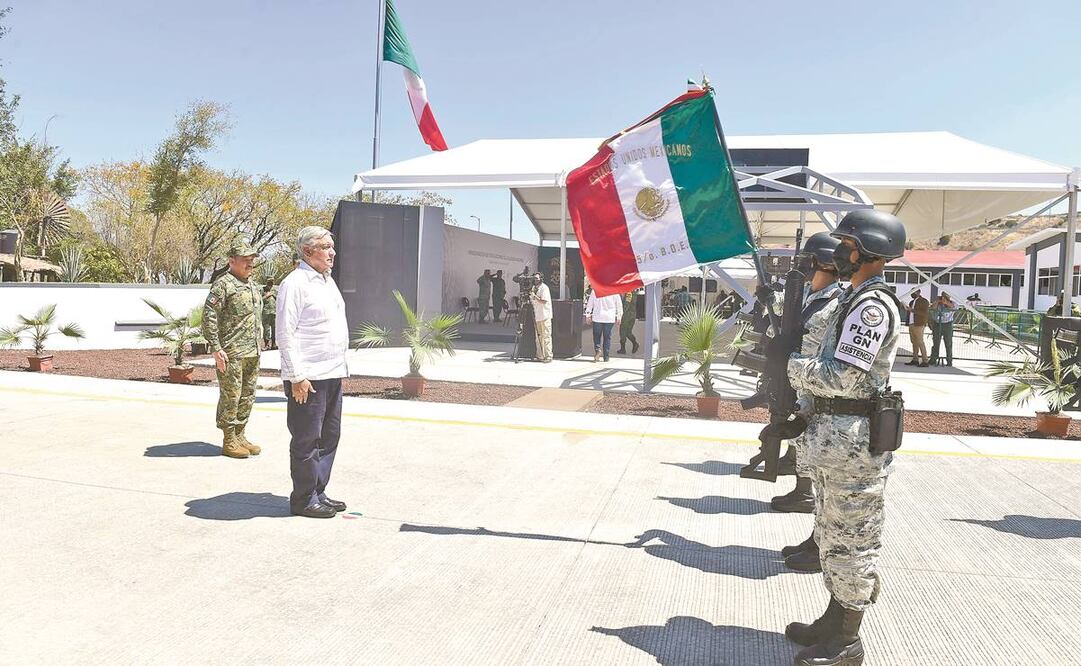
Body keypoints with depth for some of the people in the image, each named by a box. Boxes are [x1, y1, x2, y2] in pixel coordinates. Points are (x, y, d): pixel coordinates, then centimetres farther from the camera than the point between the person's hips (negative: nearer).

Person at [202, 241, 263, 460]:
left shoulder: (254, 286, 17)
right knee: (230, 397, -2)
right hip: (231, 354, -8)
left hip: (252, 353, 8)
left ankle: (240, 436, 23)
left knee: (247, 396, 13)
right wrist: (216, 348, -19)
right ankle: (229, 442, 7)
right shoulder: (223, 284, -9)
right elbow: (208, 317, -15)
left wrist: (259, 344, 20)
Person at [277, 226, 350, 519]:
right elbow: (285, 334, -15)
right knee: (307, 440, 0)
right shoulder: (295, 283, -11)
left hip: (333, 374, 9)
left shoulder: (328, 281, 17)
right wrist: (296, 377, -19)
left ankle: (318, 492, 25)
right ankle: (303, 500, 11)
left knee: (329, 437, 14)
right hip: (308, 378, -9)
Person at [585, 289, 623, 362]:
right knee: (607, 337, 8)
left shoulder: (595, 290, 0)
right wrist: (619, 317, 10)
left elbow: (589, 303, 3)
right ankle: (606, 357, 9)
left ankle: (597, 349, -16)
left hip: (597, 318, 0)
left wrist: (588, 315, 10)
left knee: (597, 336, 9)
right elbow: (619, 305, 3)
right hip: (610, 318, 0)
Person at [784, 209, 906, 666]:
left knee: (850, 539, 1)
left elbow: (841, 377, -25)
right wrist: (807, 406, 12)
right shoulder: (853, 298, 15)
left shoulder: (873, 306, -18)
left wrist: (795, 367, -10)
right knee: (833, 533, 19)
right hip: (831, 435, 10)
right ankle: (835, 620, 32)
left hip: (851, 440, -10)